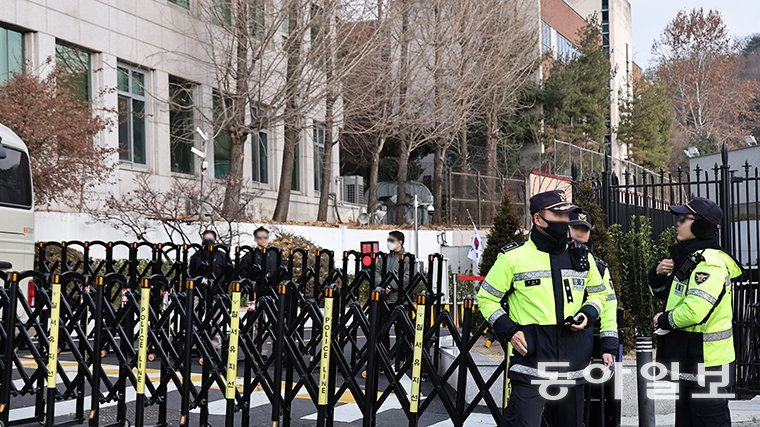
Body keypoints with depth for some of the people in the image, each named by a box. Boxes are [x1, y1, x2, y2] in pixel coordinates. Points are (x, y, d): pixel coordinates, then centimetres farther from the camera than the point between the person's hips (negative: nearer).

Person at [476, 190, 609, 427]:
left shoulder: (582, 257, 10)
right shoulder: (513, 257, -4)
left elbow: (598, 293, 23)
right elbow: (487, 298, 4)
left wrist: (588, 314, 1)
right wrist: (509, 330, -9)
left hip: (574, 355, 5)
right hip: (530, 352, -5)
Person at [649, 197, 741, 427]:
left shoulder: (710, 262, -20)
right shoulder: (687, 258, 12)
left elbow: (694, 310, -32)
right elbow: (667, 294, 25)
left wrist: (664, 320, -13)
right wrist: (658, 275, 3)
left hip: (707, 365, -10)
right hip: (687, 363, 10)